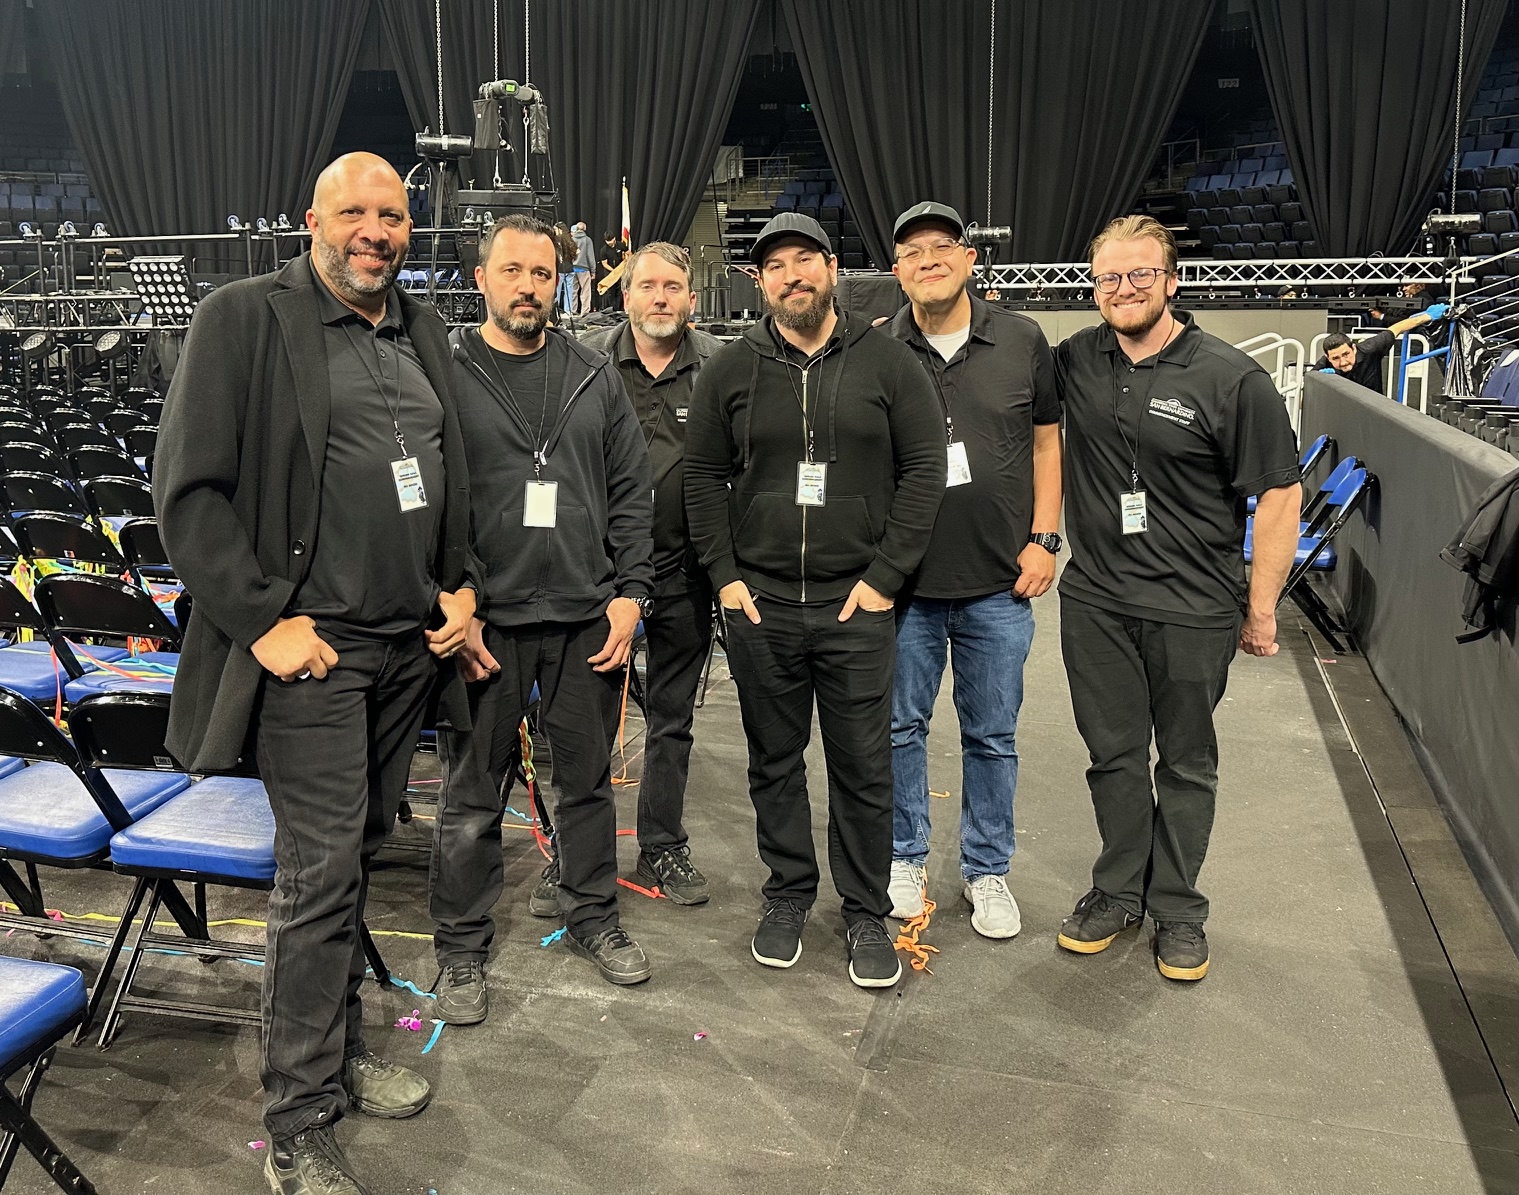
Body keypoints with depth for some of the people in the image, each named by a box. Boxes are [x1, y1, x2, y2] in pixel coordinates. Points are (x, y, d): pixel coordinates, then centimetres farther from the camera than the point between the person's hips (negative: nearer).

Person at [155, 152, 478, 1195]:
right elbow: (189, 490, -11)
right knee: (321, 875, -4)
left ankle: (341, 1049, 34)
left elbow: (453, 478, 22)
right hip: (311, 647, -6)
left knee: (358, 854, 17)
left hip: (410, 644, 6)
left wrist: (459, 585, 9)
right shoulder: (244, 318, -7)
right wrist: (262, 620, -15)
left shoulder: (424, 330, 13)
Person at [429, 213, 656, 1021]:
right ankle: (462, 950, 23)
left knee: (588, 778, 14)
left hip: (588, 618, 3)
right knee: (472, 795, 8)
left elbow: (631, 493, 8)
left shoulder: (595, 378, 9)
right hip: (486, 621, -3)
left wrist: (629, 594, 0)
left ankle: (593, 918, 32)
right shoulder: (445, 375, -1)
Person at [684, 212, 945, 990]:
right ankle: (787, 897, 30)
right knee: (774, 762, 13)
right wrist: (724, 576, -1)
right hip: (759, 604, 2)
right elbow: (704, 478, 9)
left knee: (863, 767, 5)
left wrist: (884, 576, -7)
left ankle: (866, 914, 21)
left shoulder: (885, 361, 1)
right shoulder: (731, 370, 6)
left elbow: (924, 468, -1)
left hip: (856, 605, -1)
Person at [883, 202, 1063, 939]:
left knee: (992, 735, 11)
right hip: (903, 581, 0)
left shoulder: (1022, 342, 1)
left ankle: (986, 870, 28)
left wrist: (1044, 538, 0)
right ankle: (904, 856, 32)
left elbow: (1046, 441, 8)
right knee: (900, 727, 12)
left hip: (998, 582, 1)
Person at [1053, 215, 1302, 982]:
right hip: (1095, 602, 3)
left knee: (1187, 763, 12)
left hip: (1193, 610, -3)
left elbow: (1280, 494, -8)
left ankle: (1176, 908, 27)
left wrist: (1261, 609, -8)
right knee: (1113, 753, 14)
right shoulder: (1074, 362, 1)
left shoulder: (1231, 379, -11)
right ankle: (1118, 891, 31)